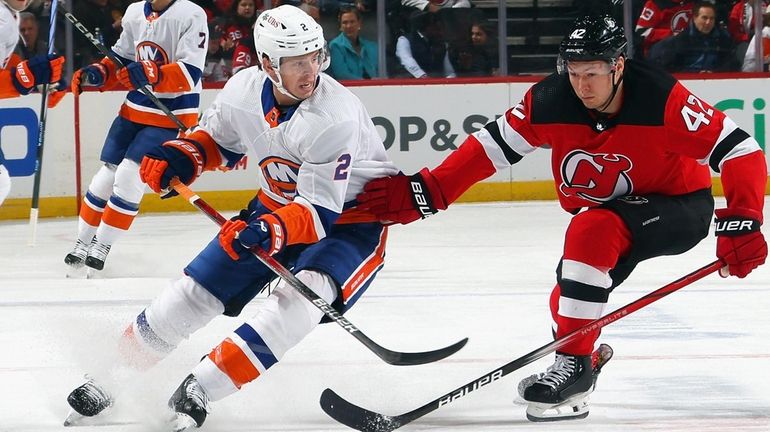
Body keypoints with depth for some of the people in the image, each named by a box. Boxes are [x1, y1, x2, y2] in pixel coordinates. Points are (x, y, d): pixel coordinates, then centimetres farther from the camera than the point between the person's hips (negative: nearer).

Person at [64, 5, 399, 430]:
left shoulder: (336, 116, -32)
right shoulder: (245, 88, -15)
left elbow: (321, 210, -31)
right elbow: (218, 138, 8)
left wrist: (273, 231, -48)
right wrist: (179, 157, -12)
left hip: (350, 216, -6)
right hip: (277, 207, 6)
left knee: (300, 297, -31)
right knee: (196, 290, 2)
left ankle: (199, 389, -31)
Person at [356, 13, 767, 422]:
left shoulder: (662, 100, -30)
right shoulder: (550, 101, -18)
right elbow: (490, 146, -10)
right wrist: (424, 192, -17)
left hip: (680, 205, -6)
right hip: (609, 209, 6)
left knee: (593, 231, -31)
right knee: (567, 307, 0)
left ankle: (574, 363, -22)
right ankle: (580, 357, 36)